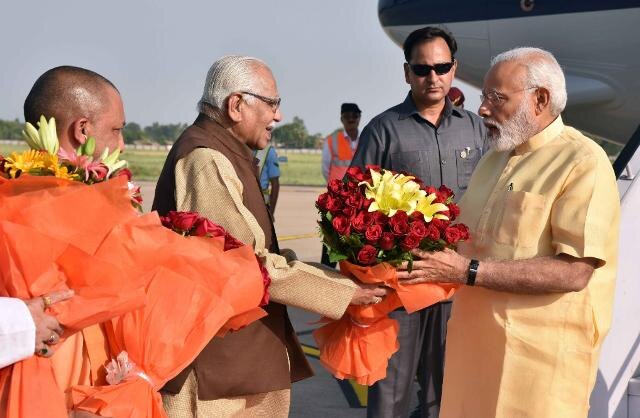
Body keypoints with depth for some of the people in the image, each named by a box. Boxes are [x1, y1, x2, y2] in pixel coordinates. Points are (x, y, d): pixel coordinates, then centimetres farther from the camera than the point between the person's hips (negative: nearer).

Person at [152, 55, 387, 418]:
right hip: (217, 360, -10)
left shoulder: (224, 154, 16)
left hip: (241, 351, 10)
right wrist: (342, 293, -13)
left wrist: (342, 281, 5)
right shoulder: (206, 159, -18)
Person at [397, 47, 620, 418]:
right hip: (475, 341, 7)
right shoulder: (494, 158, 13)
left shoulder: (583, 163, -14)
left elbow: (574, 272, -22)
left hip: (540, 354, -7)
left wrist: (466, 271, -24)